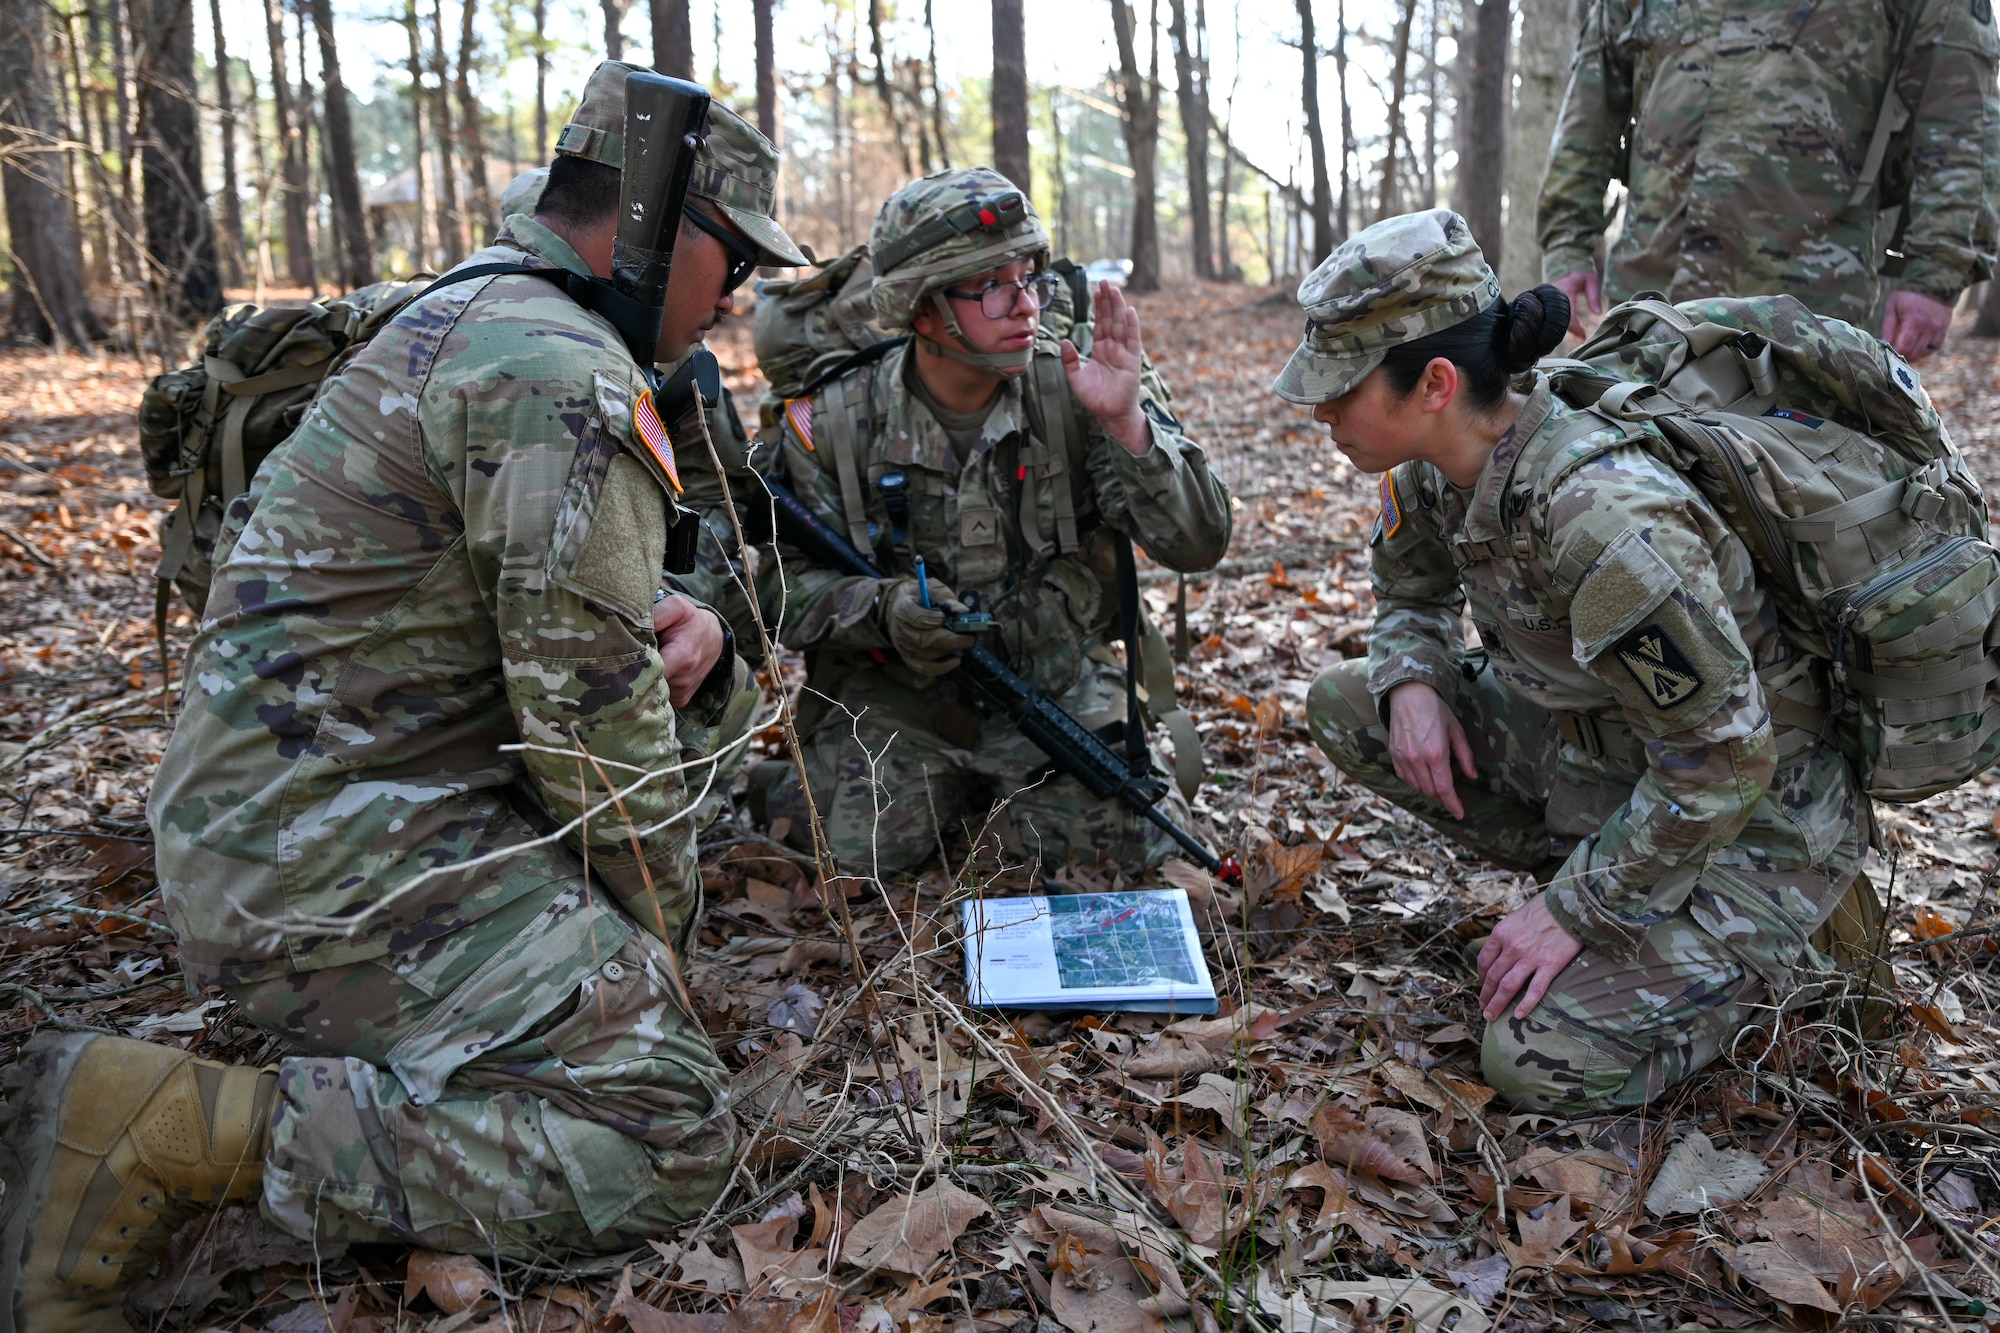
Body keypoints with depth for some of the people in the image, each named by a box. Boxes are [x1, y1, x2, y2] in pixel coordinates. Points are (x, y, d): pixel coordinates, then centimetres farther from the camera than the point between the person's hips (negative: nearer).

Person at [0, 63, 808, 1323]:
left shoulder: (479, 314, 16)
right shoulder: (563, 369, -17)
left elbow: (567, 604, 23)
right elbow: (589, 706, -18)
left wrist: (684, 632, 0)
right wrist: (664, 917, -2)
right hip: (329, 855, -10)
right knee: (669, 1137, -17)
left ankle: (346, 1003, 13)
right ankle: (168, 1132, -13)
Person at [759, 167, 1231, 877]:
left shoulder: (1075, 390, -10)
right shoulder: (831, 423, -9)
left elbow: (1197, 544, -14)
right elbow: (790, 583, -1)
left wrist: (1127, 424, -29)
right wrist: (880, 607, -21)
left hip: (1057, 688, 1)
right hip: (897, 696, 0)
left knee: (1132, 836, -16)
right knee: (864, 844, -19)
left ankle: (997, 793, 16)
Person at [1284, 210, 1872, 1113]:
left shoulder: (1600, 512, -35)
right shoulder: (1443, 461, -9)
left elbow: (1725, 761, -29)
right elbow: (1409, 582, 13)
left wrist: (1574, 909, -22)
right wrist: (1412, 680, -9)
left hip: (1749, 810, -8)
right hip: (1593, 745, 8)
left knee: (1543, 1064, -19)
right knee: (1345, 703, -1)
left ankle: (1754, 951, 7)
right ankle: (1600, 874, 8)